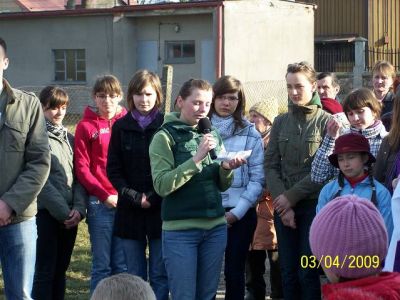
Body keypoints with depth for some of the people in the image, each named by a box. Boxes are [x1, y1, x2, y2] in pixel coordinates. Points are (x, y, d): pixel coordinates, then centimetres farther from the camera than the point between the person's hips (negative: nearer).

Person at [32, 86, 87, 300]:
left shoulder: (69, 138, 15)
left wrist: (79, 208, -7)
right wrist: (63, 211, -13)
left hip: (70, 216, 6)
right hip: (46, 214, -6)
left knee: (60, 269, 10)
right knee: (45, 271, -5)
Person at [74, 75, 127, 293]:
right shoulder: (86, 126, 2)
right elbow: (82, 168, -3)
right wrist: (105, 196, -11)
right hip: (100, 203, -2)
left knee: (122, 265, 6)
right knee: (102, 266, 1)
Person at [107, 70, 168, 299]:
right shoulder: (121, 127, 5)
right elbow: (113, 169, 4)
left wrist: (154, 197, -11)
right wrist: (135, 197, -7)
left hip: (161, 210, -2)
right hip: (130, 212, 2)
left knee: (160, 276, 2)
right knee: (135, 278, 7)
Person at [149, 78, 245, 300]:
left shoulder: (212, 135, 11)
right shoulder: (165, 137, -5)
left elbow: (222, 186, 15)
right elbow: (162, 185, -16)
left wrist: (227, 168, -7)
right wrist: (197, 158, -21)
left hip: (215, 227, 5)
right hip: (180, 230, -5)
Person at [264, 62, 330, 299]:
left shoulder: (326, 121, -2)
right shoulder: (281, 122, 10)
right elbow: (271, 165, 5)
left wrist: (291, 196, -11)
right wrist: (282, 201, -8)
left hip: (314, 205, -4)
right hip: (284, 206, 4)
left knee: (308, 273, -3)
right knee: (288, 272, 6)